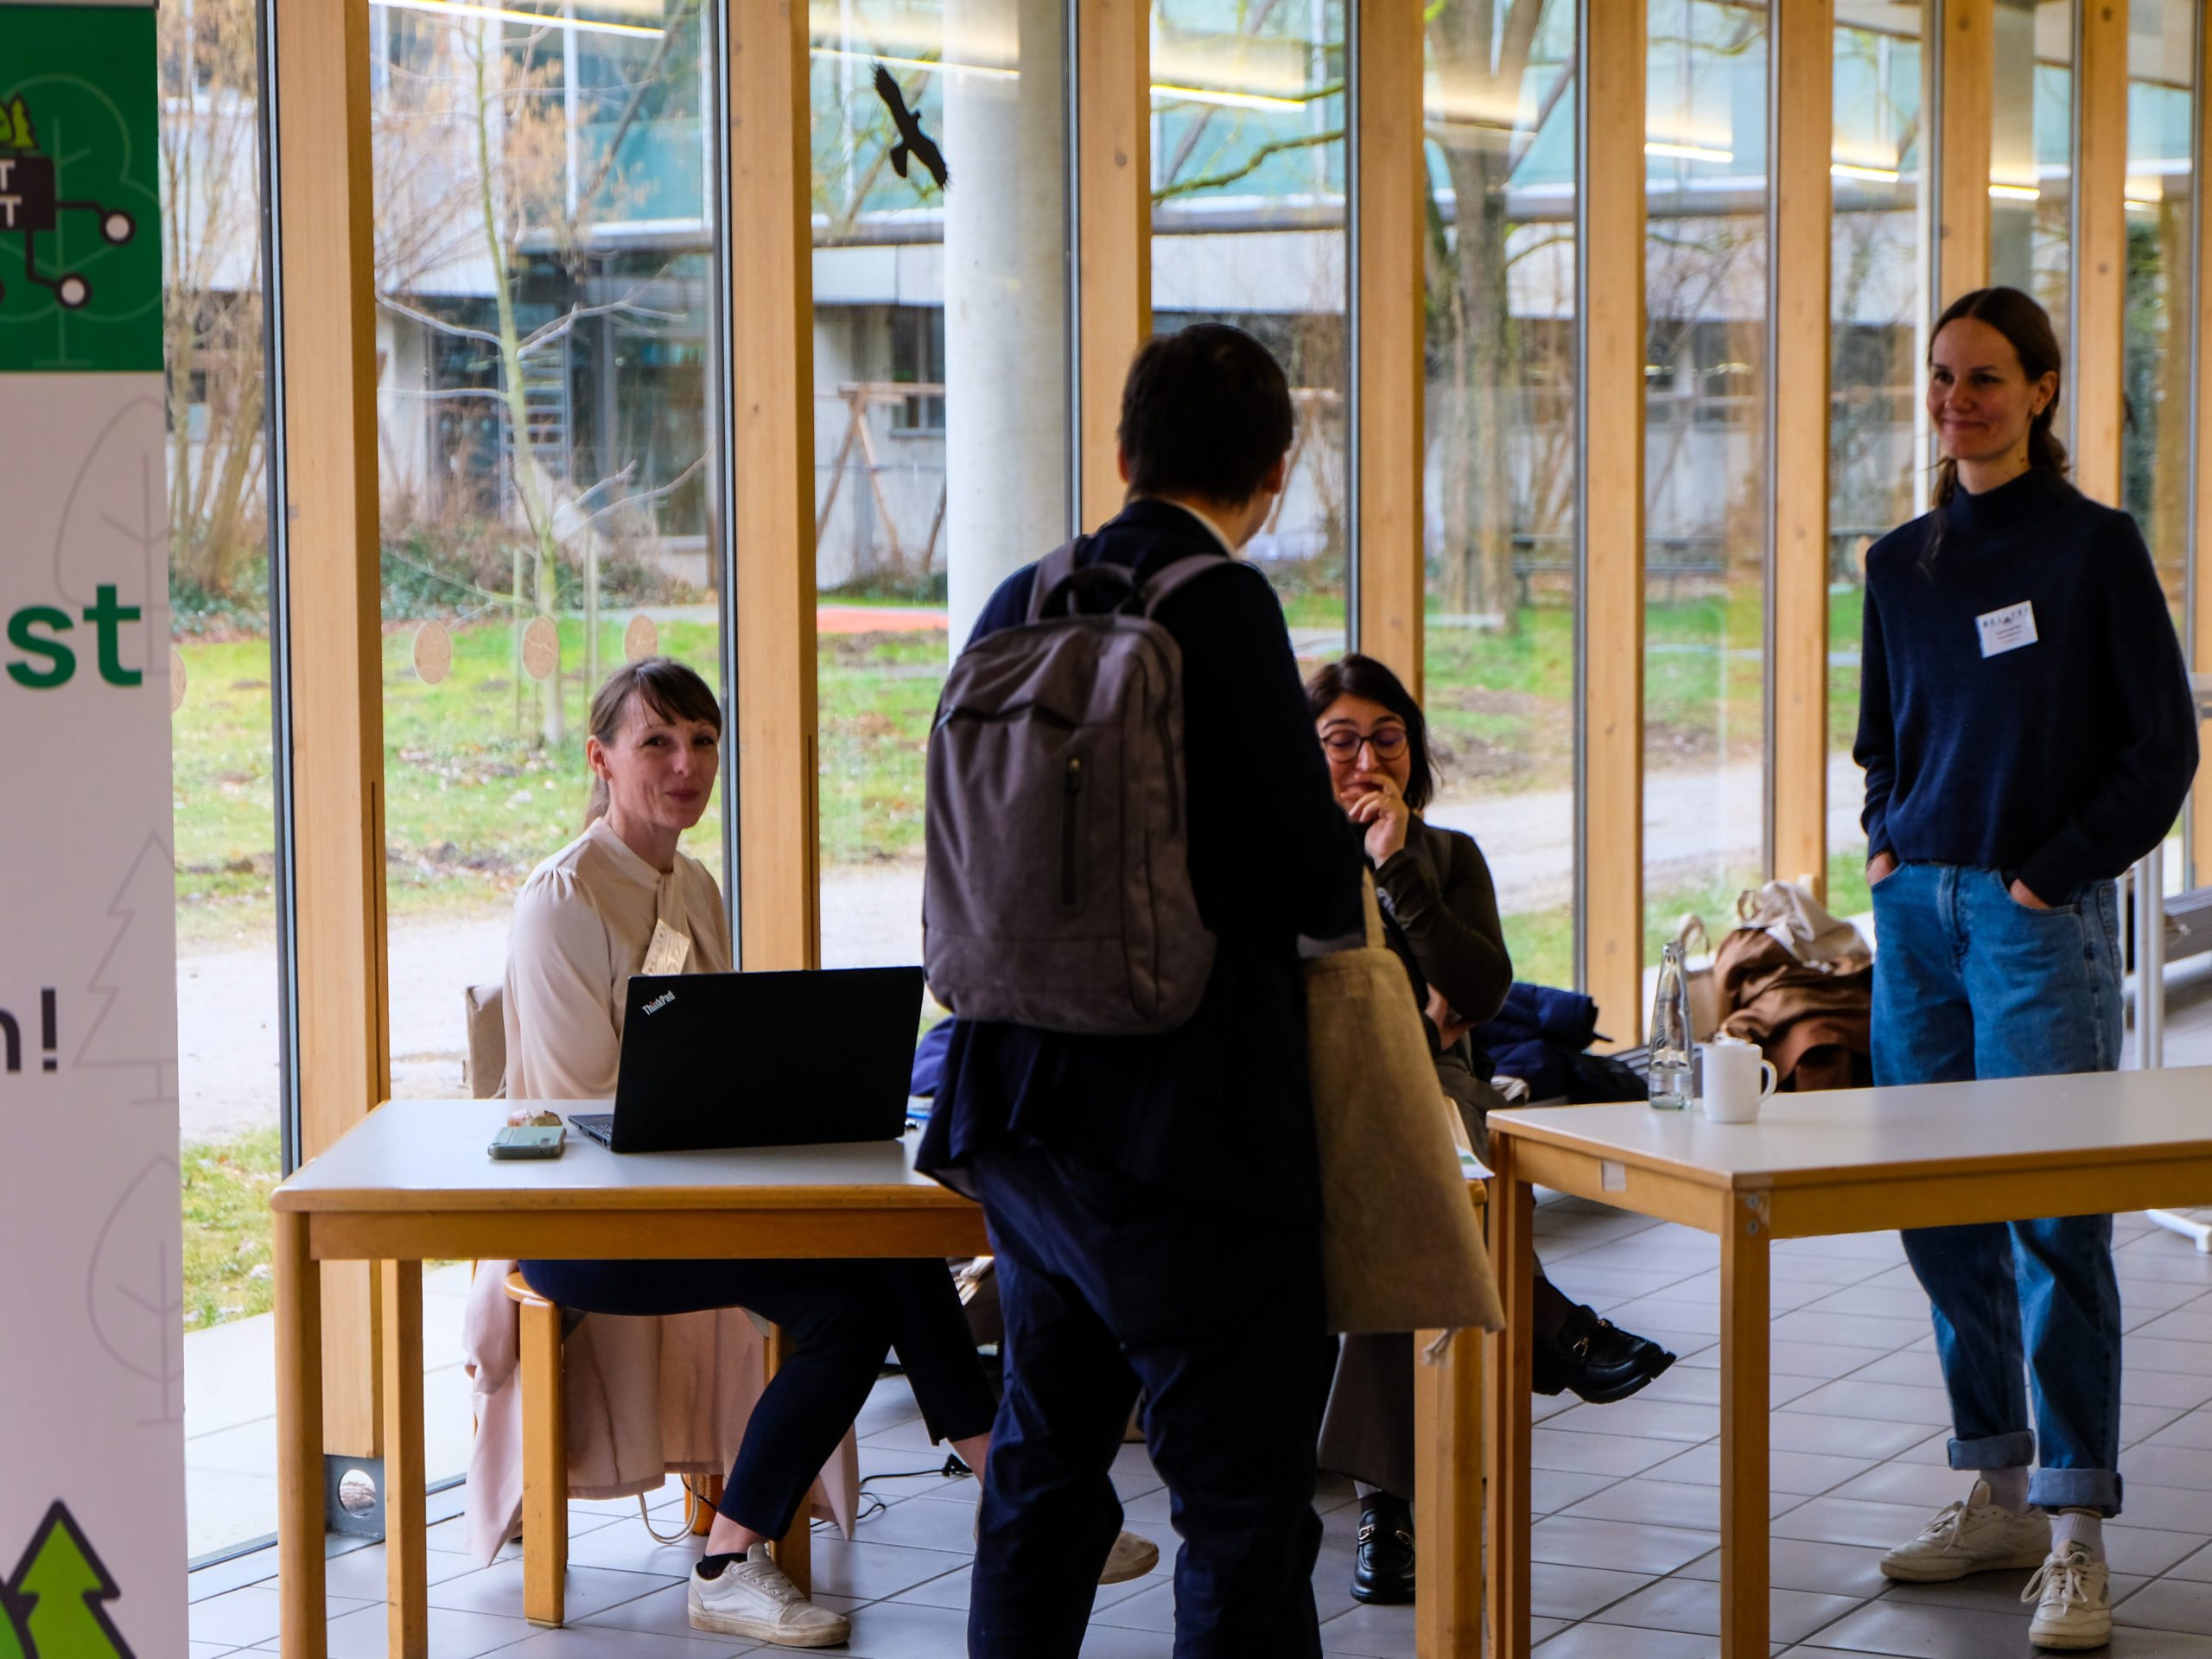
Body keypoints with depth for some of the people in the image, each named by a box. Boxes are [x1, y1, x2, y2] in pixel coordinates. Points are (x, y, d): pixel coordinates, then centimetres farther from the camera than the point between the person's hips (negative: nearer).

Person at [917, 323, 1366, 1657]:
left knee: (1045, 1471, 21)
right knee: (1245, 1509, -1)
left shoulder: (1021, 605, 6)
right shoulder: (1224, 607, -14)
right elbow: (1312, 878, -16)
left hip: (1020, 1121, 7)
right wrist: (1353, 893, 5)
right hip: (1187, 1129, -7)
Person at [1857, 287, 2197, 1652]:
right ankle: (1997, 1497, 19)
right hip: (1919, 911, 6)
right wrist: (1889, 844, 7)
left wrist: (2053, 873, -10)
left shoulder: (2096, 545, -4)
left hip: (2044, 918, -6)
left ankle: (2077, 1536, -3)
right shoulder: (1901, 563, 12)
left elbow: (2162, 746, -5)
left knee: (2056, 1219, -7)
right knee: (1940, 1217, 8)